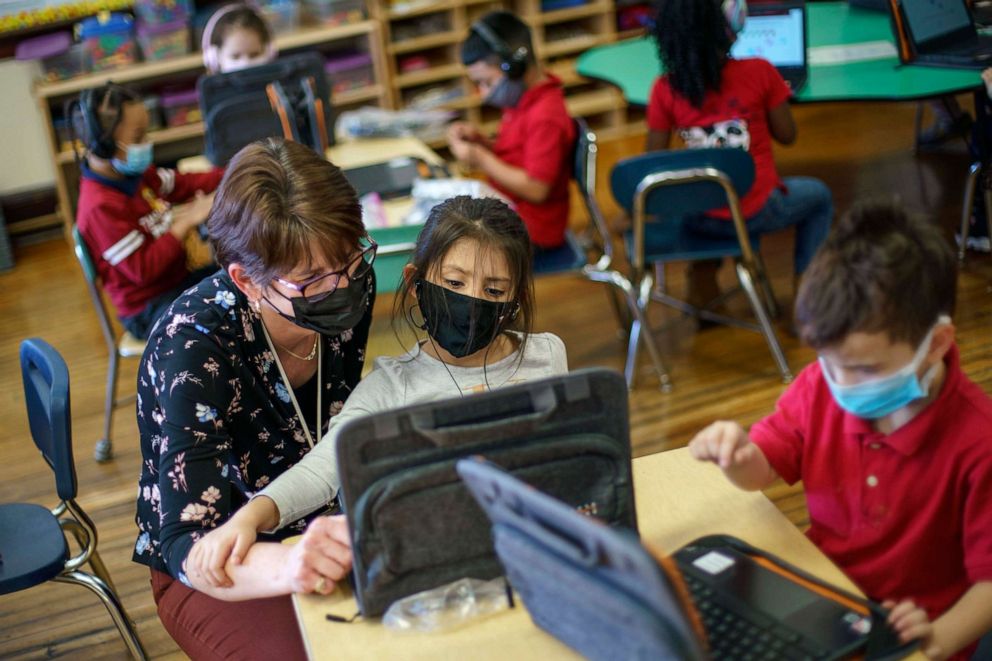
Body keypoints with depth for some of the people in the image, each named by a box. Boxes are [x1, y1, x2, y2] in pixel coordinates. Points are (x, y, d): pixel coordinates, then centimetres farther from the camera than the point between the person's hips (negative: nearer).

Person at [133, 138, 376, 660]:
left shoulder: (350, 281, -12)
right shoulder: (192, 350, -29)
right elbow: (188, 545, -35)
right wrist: (287, 565, -54)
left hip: (322, 527, 5)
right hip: (217, 575, -4)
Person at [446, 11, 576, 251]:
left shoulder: (545, 118, -23)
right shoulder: (523, 100, 7)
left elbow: (536, 189, -25)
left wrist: (481, 159, -20)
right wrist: (481, 141, 0)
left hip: (529, 229, -10)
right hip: (507, 210, 10)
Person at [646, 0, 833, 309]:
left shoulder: (665, 89, -10)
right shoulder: (759, 72, -13)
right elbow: (787, 135, -1)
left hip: (699, 219, 3)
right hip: (757, 211, -2)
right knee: (818, 194, 29)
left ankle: (702, 282, 31)